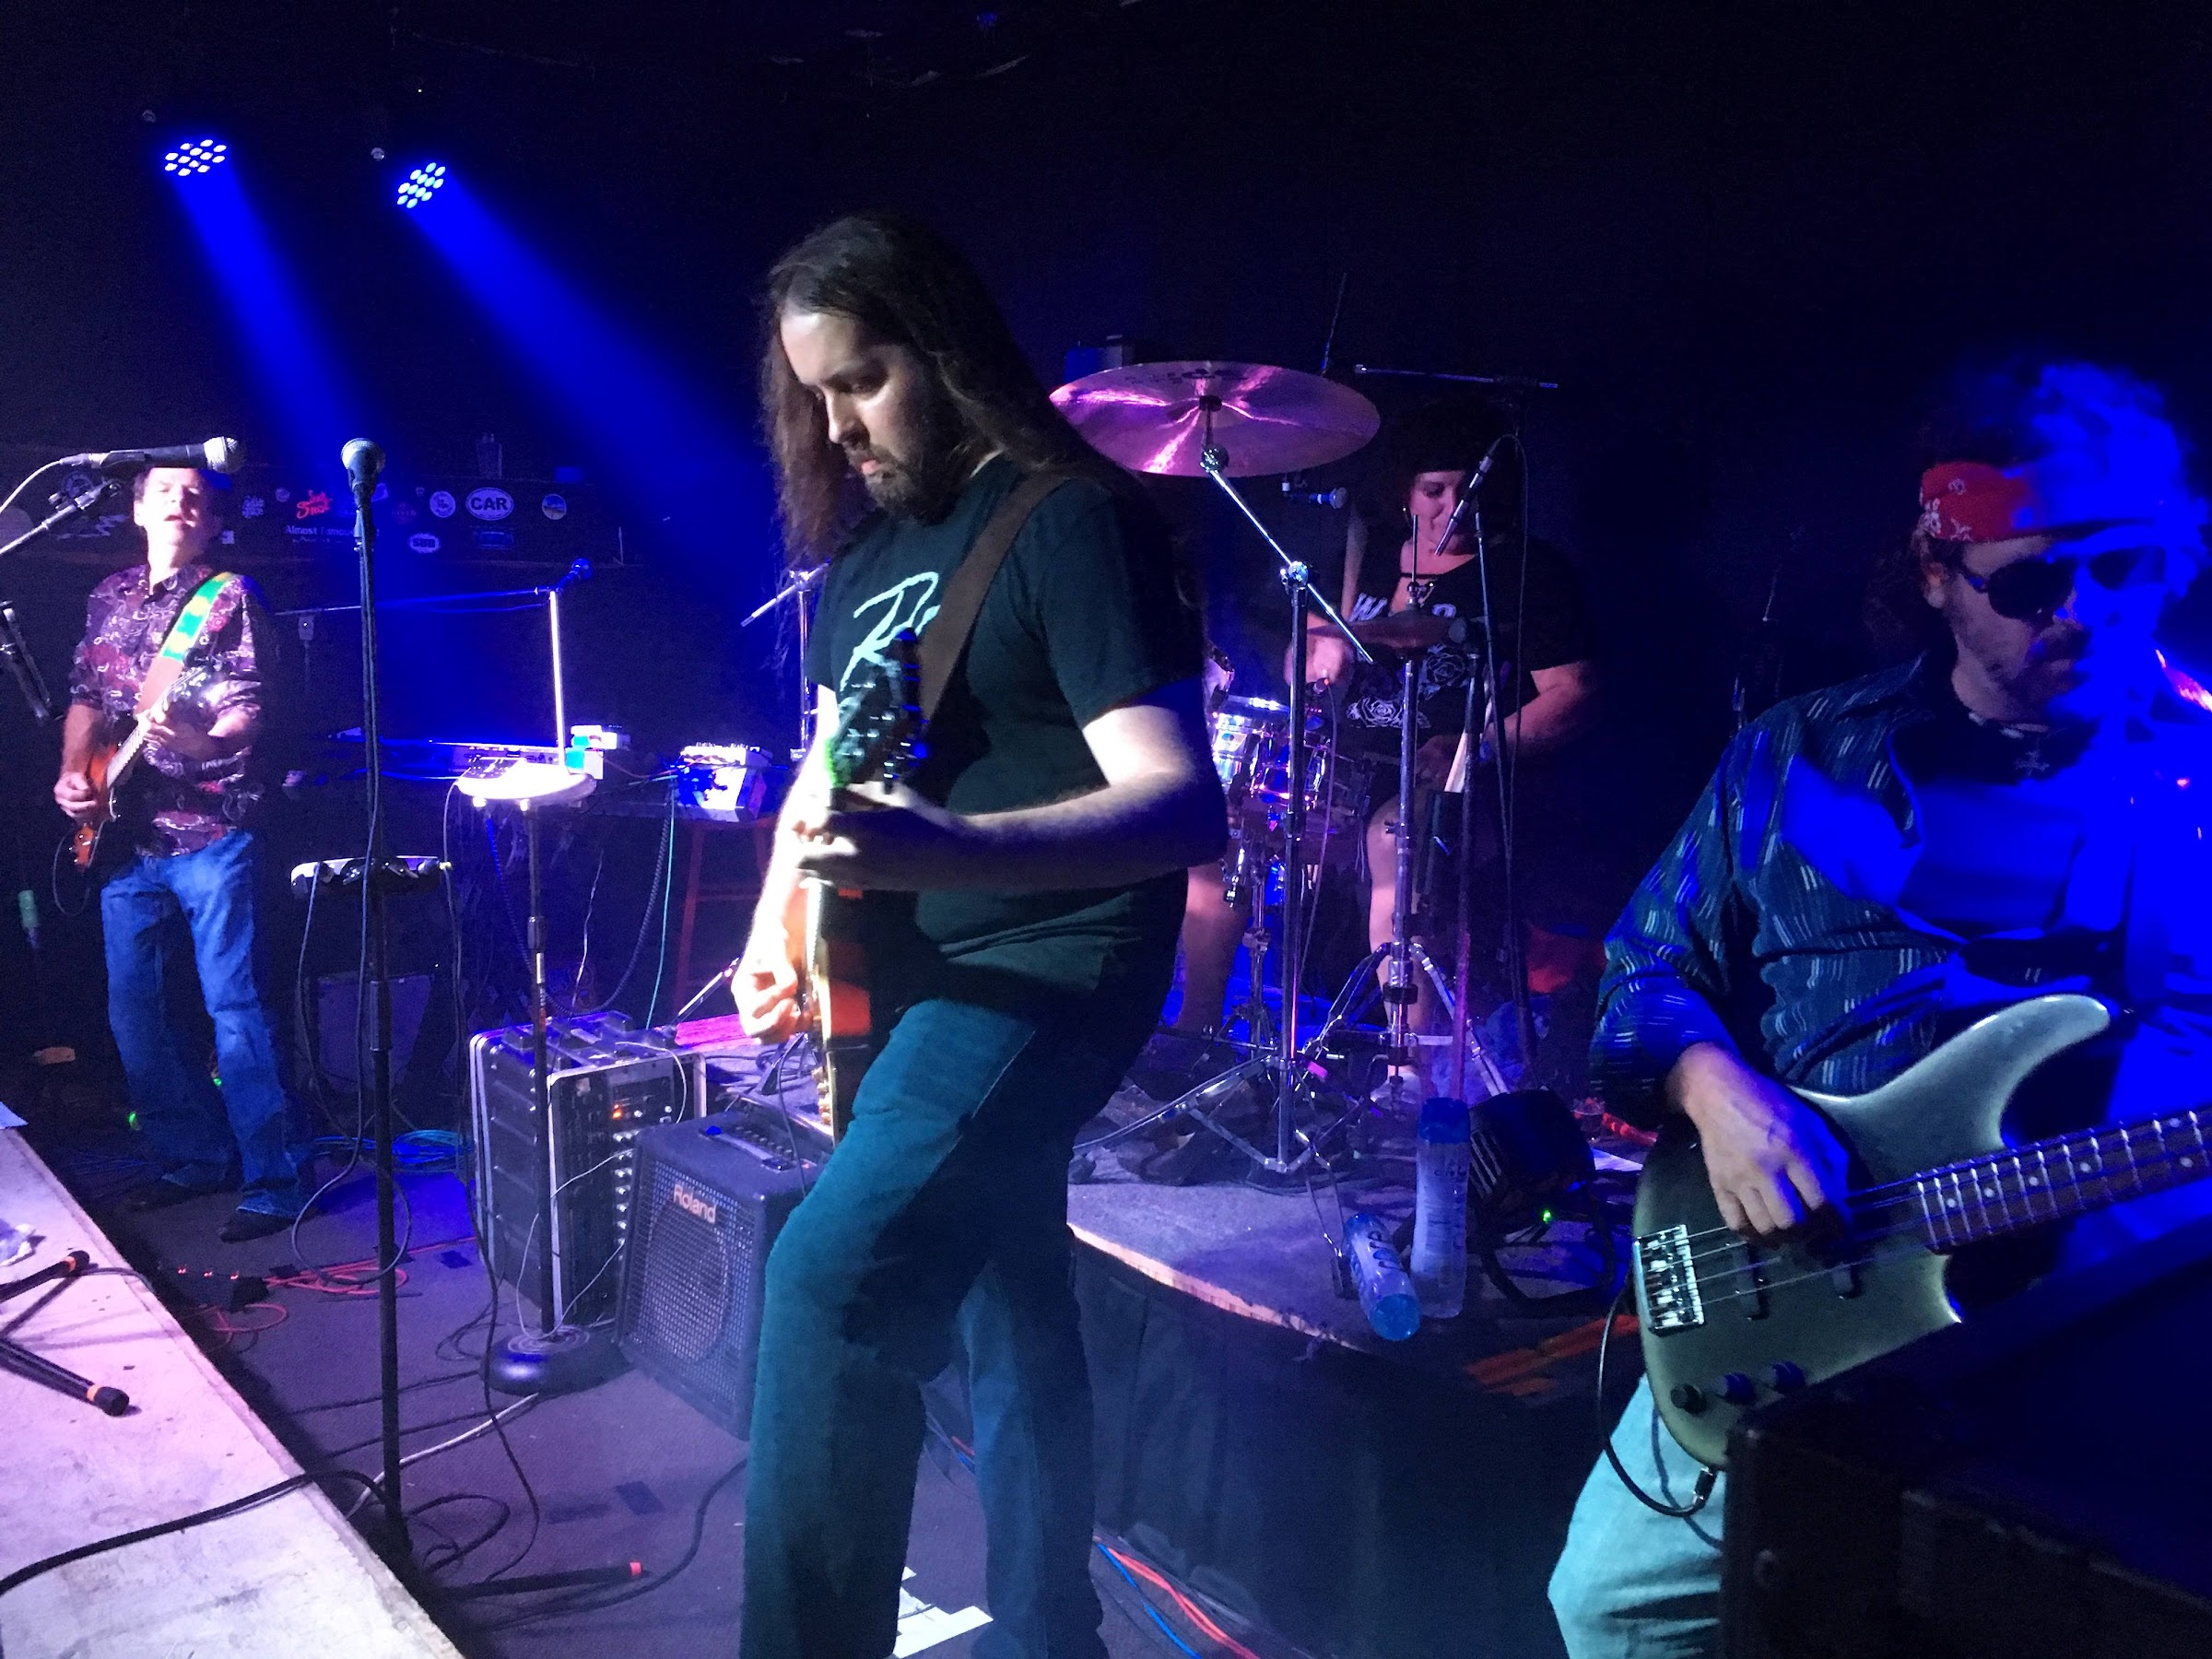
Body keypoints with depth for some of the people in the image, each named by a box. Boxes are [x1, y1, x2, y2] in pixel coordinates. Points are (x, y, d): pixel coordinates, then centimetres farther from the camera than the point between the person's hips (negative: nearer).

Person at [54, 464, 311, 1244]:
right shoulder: (109, 598, 15)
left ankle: (273, 1182, -1)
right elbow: (86, 699, 21)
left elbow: (247, 710, -12)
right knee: (133, 1010, 10)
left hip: (211, 833, -7)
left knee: (235, 1008, -8)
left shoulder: (230, 597, -3)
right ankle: (196, 1156, 25)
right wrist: (72, 773, 6)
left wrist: (206, 740, -32)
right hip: (127, 837, 7)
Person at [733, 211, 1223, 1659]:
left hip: (1043, 967, -8)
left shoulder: (1070, 520, -14)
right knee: (1008, 1321, 18)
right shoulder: (864, 538, 11)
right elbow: (829, 757, 21)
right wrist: (775, 931, 5)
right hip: (909, 981, 9)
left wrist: (944, 848, -40)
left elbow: (1182, 803, -25)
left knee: (834, 1276, -24)